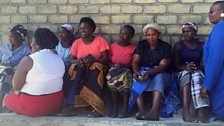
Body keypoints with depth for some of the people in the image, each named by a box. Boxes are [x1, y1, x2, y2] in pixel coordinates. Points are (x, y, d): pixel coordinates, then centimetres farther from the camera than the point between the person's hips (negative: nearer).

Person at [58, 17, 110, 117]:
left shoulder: (100, 40, 1)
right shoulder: (77, 43, 9)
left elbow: (105, 59, -6)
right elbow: (72, 60, 4)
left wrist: (93, 60, -24)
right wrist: (78, 61, -20)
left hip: (96, 69, -2)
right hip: (80, 69, 2)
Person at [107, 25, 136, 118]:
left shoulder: (133, 48, 6)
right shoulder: (113, 46, 12)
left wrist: (123, 65, -17)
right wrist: (113, 66, -11)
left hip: (126, 71, -1)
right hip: (114, 70, 2)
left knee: (124, 75, -36)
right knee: (114, 78, -33)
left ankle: (125, 108, -36)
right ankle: (114, 108, -31)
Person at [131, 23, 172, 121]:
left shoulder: (166, 47, -4)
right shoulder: (141, 45, 6)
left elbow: (163, 65, -17)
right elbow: (135, 61, -3)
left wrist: (149, 73, -36)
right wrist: (136, 72, -27)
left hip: (160, 74, -2)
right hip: (142, 72, 3)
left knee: (158, 77, -36)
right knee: (136, 79, -30)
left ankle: (154, 111, -53)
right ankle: (141, 111, -44)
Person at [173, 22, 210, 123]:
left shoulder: (202, 46, 8)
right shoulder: (178, 45, 7)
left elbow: (203, 65, 1)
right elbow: (176, 64, 2)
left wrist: (195, 68, -21)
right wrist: (185, 67, -19)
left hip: (198, 72, 0)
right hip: (182, 72, 0)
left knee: (197, 77, -37)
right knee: (186, 74, -37)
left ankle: (201, 112, -54)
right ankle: (186, 110, -53)